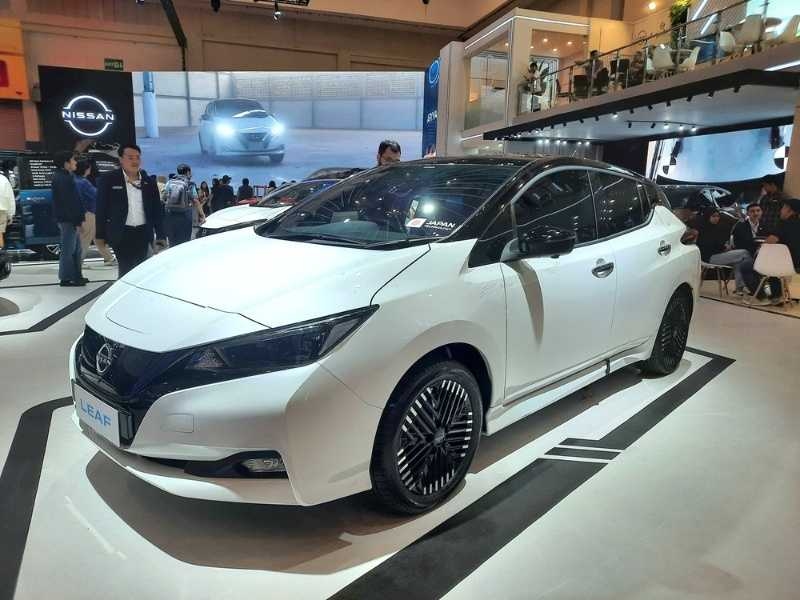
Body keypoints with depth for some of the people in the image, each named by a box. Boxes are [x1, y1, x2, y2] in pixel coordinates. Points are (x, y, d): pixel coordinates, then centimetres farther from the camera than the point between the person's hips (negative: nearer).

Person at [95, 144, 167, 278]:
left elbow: (157, 210, 7)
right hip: (121, 234, -3)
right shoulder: (108, 180, -1)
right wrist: (100, 236, -4)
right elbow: (101, 209, -1)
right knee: (126, 270, -7)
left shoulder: (149, 181, 7)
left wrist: (161, 236, 2)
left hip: (143, 233, 3)